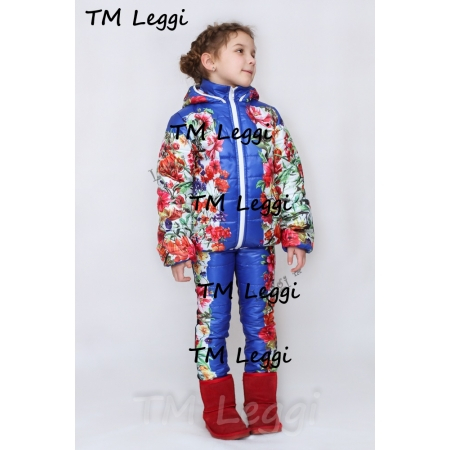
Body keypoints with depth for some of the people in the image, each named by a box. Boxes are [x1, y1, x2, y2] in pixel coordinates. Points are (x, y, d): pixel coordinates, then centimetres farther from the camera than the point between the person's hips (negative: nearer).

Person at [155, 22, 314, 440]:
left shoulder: (268, 118, 8)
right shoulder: (188, 119, -2)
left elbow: (290, 179, 8)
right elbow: (172, 188, -3)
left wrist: (297, 234, 2)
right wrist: (178, 249, -7)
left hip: (259, 239, 3)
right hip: (210, 240, -2)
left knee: (260, 320, 9)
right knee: (213, 322, 5)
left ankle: (262, 405, 22)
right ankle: (219, 410, 18)